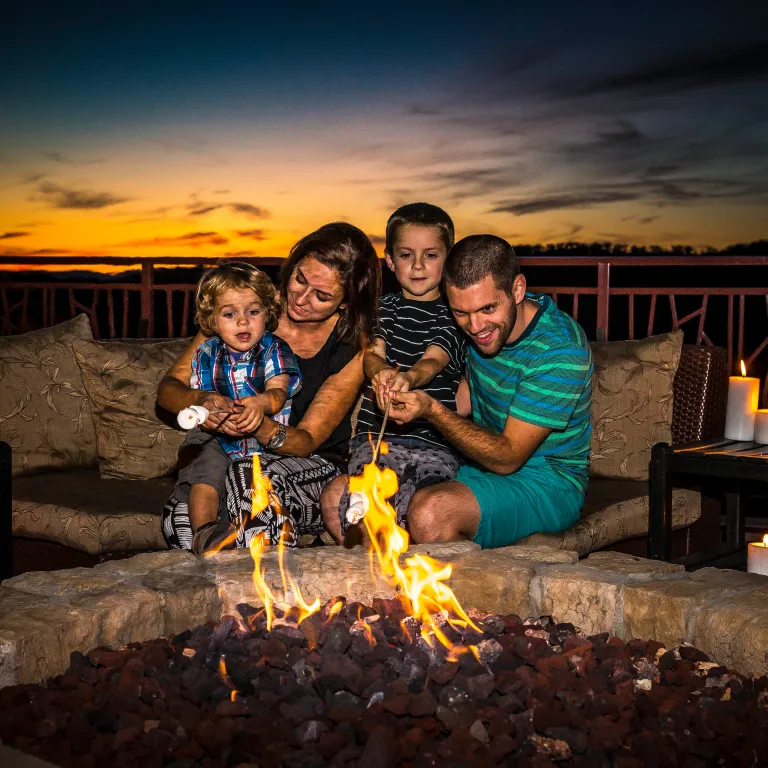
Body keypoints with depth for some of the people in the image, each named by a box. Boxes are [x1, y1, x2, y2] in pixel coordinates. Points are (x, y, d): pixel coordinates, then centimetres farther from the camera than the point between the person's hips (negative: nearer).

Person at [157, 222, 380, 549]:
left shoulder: (354, 347, -8)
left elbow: (307, 440, -8)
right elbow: (168, 387, -3)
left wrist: (261, 427, -31)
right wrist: (200, 401, -27)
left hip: (312, 467, -2)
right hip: (228, 457, 2)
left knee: (254, 476, -37)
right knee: (182, 513, -32)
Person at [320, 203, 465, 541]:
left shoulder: (451, 315, 5)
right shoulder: (385, 308, 16)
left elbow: (433, 360, -13)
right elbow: (371, 354, 0)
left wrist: (408, 378, -39)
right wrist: (380, 371, -28)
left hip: (435, 441, -3)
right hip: (378, 436, 3)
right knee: (335, 500, -24)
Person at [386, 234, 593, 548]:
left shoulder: (560, 351, -23)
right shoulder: (481, 322, -1)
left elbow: (507, 458, -20)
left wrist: (432, 411, -28)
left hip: (545, 484, -7)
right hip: (476, 461, 7)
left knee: (430, 514, -36)